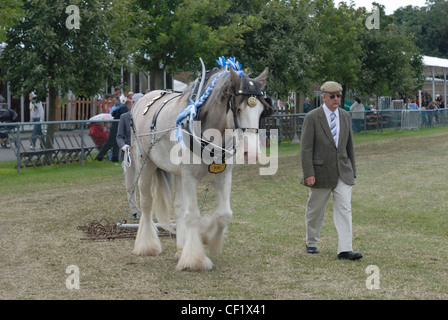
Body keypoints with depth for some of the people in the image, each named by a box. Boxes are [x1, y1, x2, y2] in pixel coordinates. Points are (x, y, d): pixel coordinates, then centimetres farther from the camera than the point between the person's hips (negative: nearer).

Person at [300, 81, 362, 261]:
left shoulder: (345, 116, 8)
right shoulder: (312, 117, -7)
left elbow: (349, 146, 15)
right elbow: (306, 148, -10)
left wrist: (352, 171, 14)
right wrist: (308, 174, -16)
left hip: (343, 172, 3)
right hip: (321, 172, -3)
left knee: (344, 209, -7)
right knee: (315, 210, 9)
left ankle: (345, 250, -11)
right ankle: (311, 243, 29)